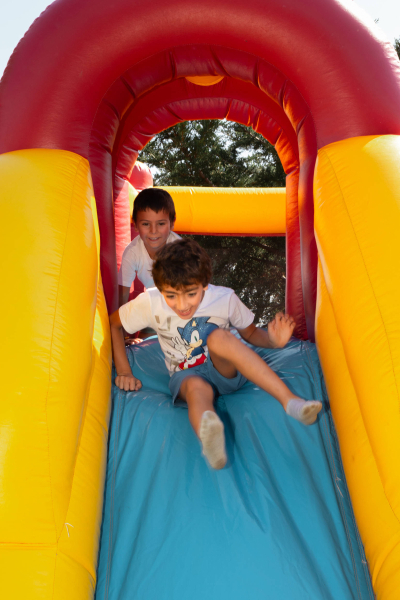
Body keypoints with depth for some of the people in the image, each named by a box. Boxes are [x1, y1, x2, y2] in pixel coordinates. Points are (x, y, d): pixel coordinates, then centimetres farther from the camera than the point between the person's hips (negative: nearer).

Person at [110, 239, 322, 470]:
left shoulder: (225, 298, -13)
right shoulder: (150, 303, -14)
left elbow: (250, 333, 2)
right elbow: (113, 324, 1)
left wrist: (273, 340, -20)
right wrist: (124, 372, -5)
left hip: (226, 371, 0)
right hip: (187, 375, 0)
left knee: (218, 337, -35)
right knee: (197, 388, -39)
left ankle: (290, 400, -44)